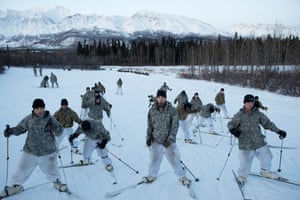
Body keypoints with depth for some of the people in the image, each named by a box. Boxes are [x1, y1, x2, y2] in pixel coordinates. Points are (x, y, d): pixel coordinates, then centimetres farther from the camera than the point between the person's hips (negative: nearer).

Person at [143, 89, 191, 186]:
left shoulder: (172, 110, -11)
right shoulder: (152, 110, -2)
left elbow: (175, 126, -10)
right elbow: (150, 125, 7)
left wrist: (170, 139, -15)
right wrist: (148, 137, 4)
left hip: (169, 141, -2)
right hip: (156, 141, 2)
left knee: (174, 160, 4)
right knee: (154, 159, 13)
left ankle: (182, 176, 25)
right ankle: (152, 175, 37)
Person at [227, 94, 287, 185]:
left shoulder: (258, 114, 1)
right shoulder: (239, 115, -7)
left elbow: (267, 123, 9)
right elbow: (230, 124, -4)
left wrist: (278, 131, 5)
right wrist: (233, 130, -25)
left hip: (259, 142, 4)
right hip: (245, 144, -4)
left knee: (267, 157, 13)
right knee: (245, 162, -1)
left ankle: (265, 171, 44)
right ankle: (242, 175, 30)